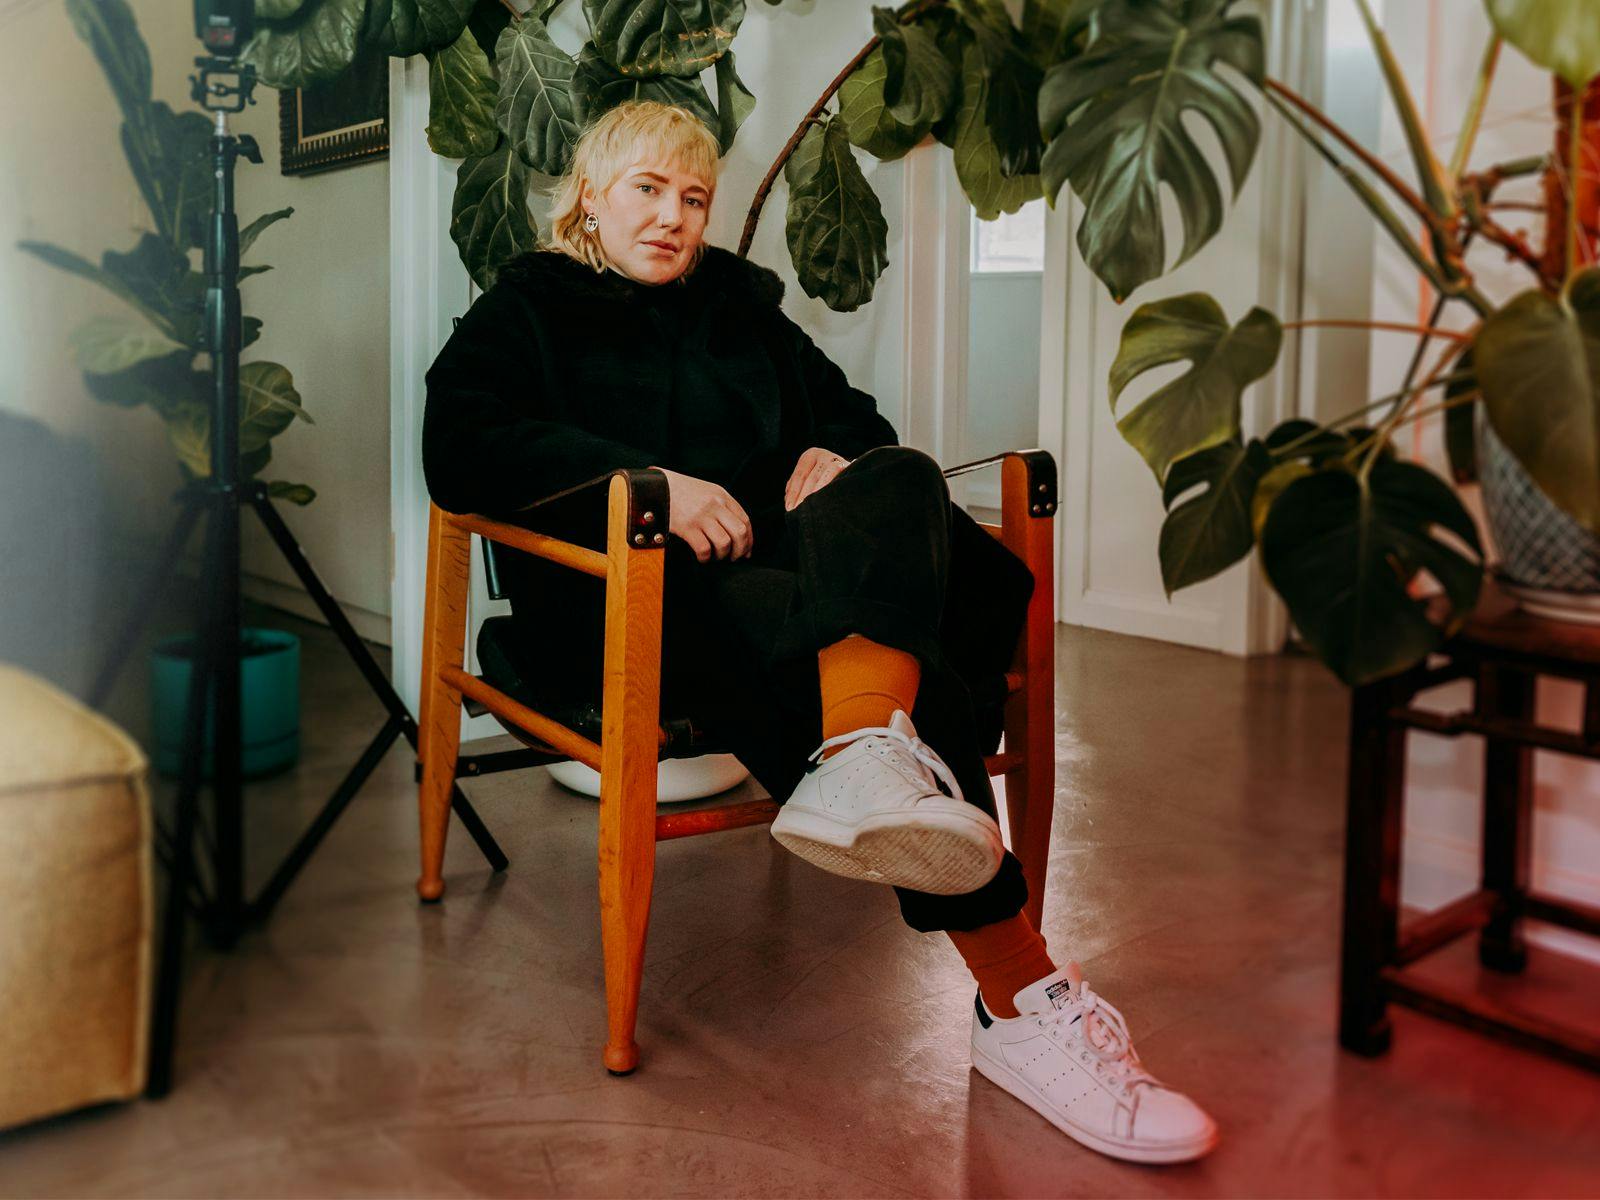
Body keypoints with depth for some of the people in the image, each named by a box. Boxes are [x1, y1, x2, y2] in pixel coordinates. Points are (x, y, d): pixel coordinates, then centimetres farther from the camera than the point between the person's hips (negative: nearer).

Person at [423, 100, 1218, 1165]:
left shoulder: (744, 304, 34)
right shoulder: (527, 308, 18)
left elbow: (848, 409, 36)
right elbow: (460, 447, -2)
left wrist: (837, 454, 6)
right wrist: (648, 481, -17)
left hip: (777, 554, 5)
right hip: (633, 593, -4)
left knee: (902, 483, -34)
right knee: (915, 675, -35)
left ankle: (870, 757, -62)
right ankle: (1020, 996, -44)